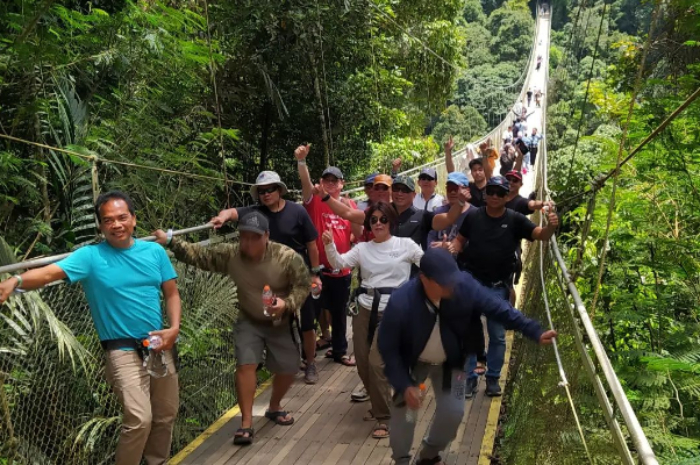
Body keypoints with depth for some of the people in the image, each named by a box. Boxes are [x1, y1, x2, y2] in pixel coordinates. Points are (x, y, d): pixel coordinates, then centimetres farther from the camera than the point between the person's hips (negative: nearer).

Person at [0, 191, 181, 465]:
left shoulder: (154, 251, 1)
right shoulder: (91, 256, -10)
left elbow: (171, 293, 6)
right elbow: (50, 272, -25)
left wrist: (174, 328, -10)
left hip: (160, 346, 4)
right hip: (123, 349, -4)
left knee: (166, 414, 16)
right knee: (139, 419, -17)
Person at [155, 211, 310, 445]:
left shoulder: (288, 257, -25)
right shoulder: (230, 254, -19)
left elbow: (303, 285, -15)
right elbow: (199, 254, -14)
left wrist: (288, 304, -32)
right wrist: (170, 242, -25)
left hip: (281, 322, 0)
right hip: (249, 321, 0)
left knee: (288, 369, 6)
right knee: (245, 364, -15)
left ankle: (274, 408, 35)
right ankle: (246, 424, -3)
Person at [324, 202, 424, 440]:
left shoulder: (405, 245, 1)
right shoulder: (362, 248, 8)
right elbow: (339, 263, -4)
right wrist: (329, 246, -22)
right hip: (364, 310, 4)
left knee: (376, 363, -15)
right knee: (363, 363, 9)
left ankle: (384, 418, 1)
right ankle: (379, 404, 35)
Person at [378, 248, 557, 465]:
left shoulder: (464, 286, -31)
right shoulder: (401, 302, -36)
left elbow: (497, 308, -19)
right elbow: (387, 347, -23)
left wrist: (535, 332, -23)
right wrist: (404, 385, -25)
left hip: (449, 361, 2)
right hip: (413, 362, -2)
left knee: (453, 411, 0)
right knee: (403, 408, -2)